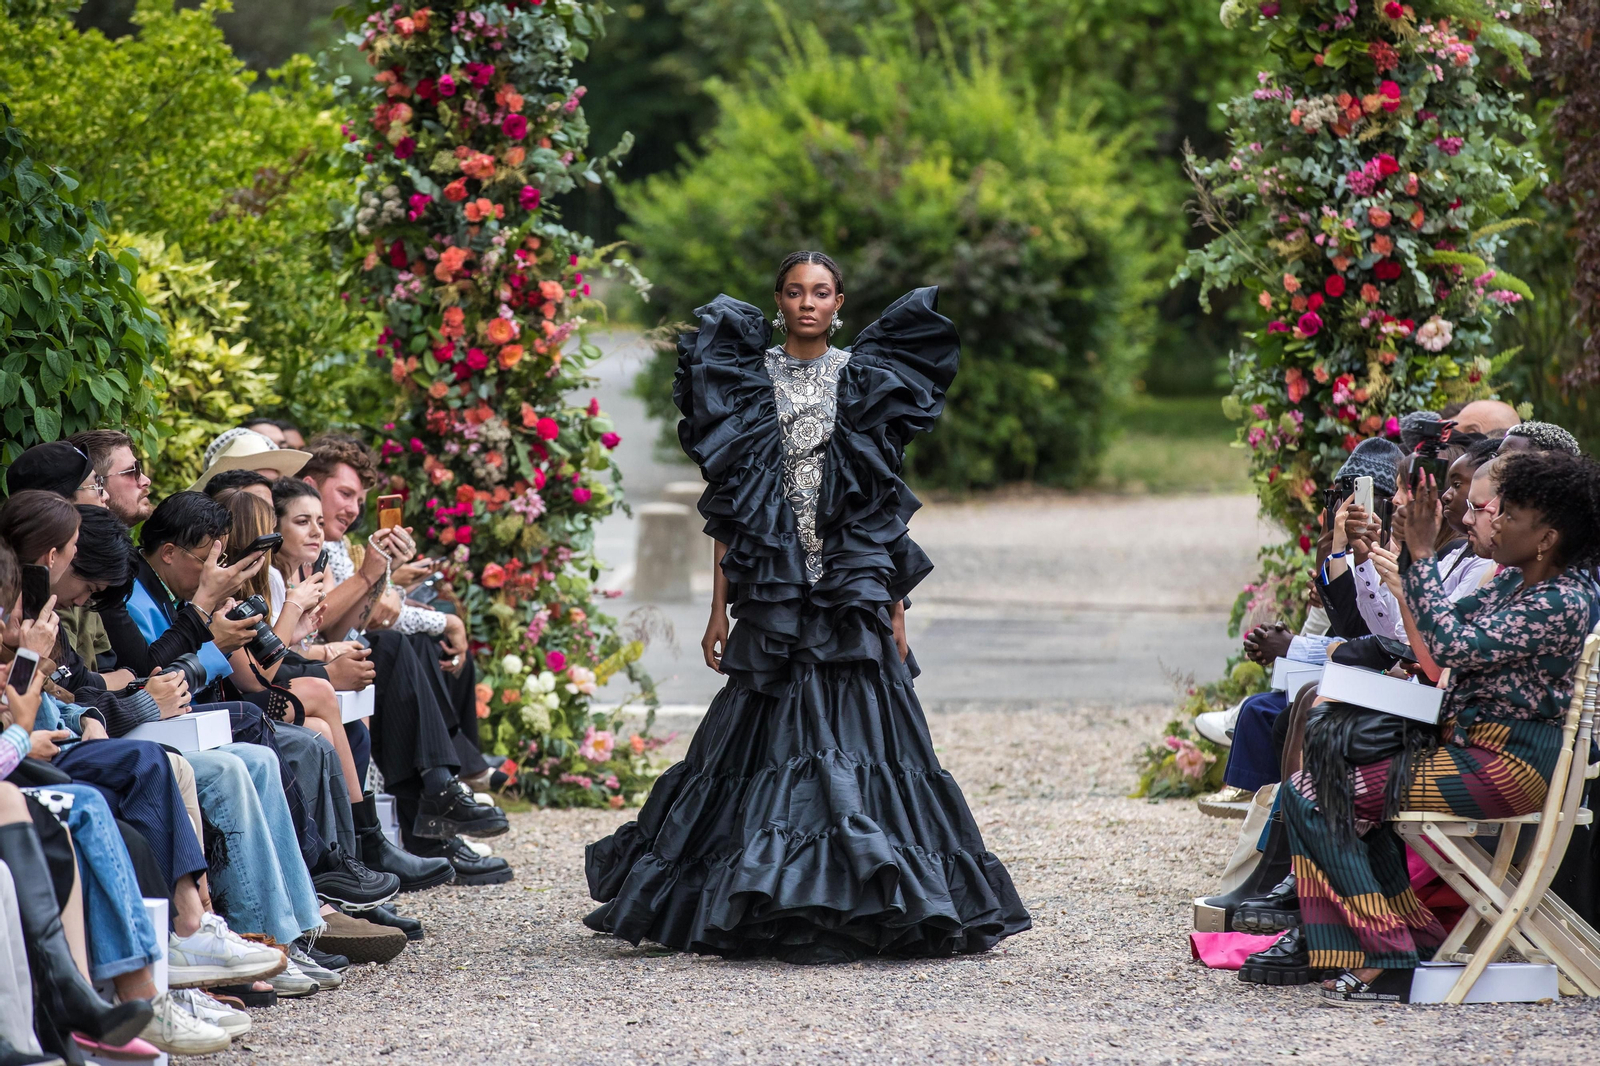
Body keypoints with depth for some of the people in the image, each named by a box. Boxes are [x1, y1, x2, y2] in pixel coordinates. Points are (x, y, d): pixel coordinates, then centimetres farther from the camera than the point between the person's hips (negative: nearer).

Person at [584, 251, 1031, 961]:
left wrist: (895, 607, 1)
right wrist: (720, 608, 1)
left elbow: (889, 504, 7)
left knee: (856, 737, -7)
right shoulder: (749, 378, 7)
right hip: (772, 590, 0)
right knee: (777, 738, -3)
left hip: (851, 588, 0)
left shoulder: (863, 380, 8)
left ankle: (856, 912, -3)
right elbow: (729, 504, 6)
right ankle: (778, 912, 3)